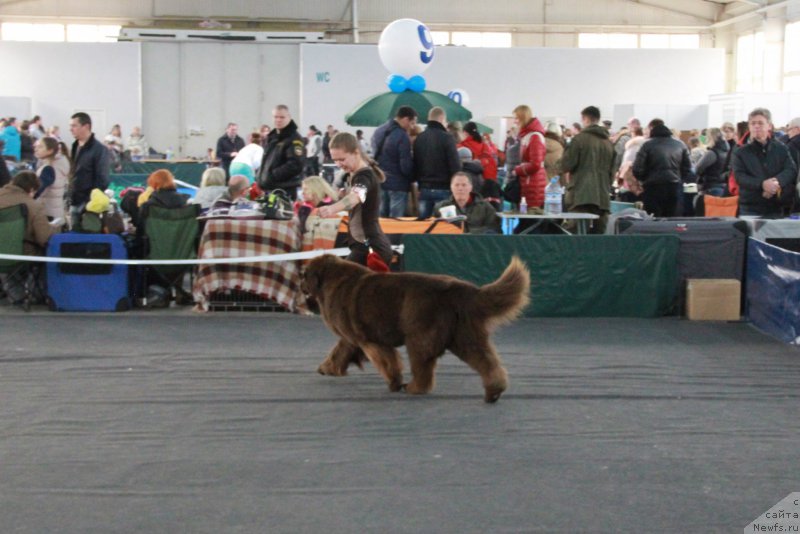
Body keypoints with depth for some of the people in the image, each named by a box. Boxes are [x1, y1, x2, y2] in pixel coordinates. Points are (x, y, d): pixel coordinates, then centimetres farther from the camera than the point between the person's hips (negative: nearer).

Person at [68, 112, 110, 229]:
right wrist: (69, 195, 13)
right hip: (74, 203, 8)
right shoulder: (75, 147, 14)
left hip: (89, 204, -8)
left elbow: (102, 180, -14)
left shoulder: (99, 149, -10)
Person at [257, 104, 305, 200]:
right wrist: (261, 178, 12)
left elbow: (295, 165, -22)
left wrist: (272, 175, -21)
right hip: (267, 189, 9)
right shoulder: (271, 137, 18)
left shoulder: (294, 139, -10)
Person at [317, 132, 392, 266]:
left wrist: (332, 209, -63)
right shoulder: (353, 175, 12)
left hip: (368, 248, -11)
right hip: (371, 246, 11)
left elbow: (356, 196, -43)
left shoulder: (364, 176, -19)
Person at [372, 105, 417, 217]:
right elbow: (406, 166, -18)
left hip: (379, 182, 8)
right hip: (397, 184, -8)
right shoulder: (402, 136, -18)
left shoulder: (378, 131, 8)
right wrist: (413, 178, 0)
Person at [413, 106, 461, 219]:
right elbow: (455, 167, -12)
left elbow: (414, 165, 14)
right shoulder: (446, 138, -10)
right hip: (443, 189, -5)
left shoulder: (419, 139, 9)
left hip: (424, 189, 5)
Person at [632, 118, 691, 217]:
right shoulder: (680, 145, 10)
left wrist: (643, 180, 10)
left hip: (653, 188, -4)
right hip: (674, 188, 4)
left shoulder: (648, 145, -5)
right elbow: (687, 169, 10)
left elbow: (637, 170, -8)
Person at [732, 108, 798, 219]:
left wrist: (776, 181, -23)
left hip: (775, 210, 1)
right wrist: (762, 184, -24)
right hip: (749, 210, -1)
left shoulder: (781, 149, 9)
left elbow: (791, 170, -1)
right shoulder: (741, 153, 5)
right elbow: (740, 176, -7)